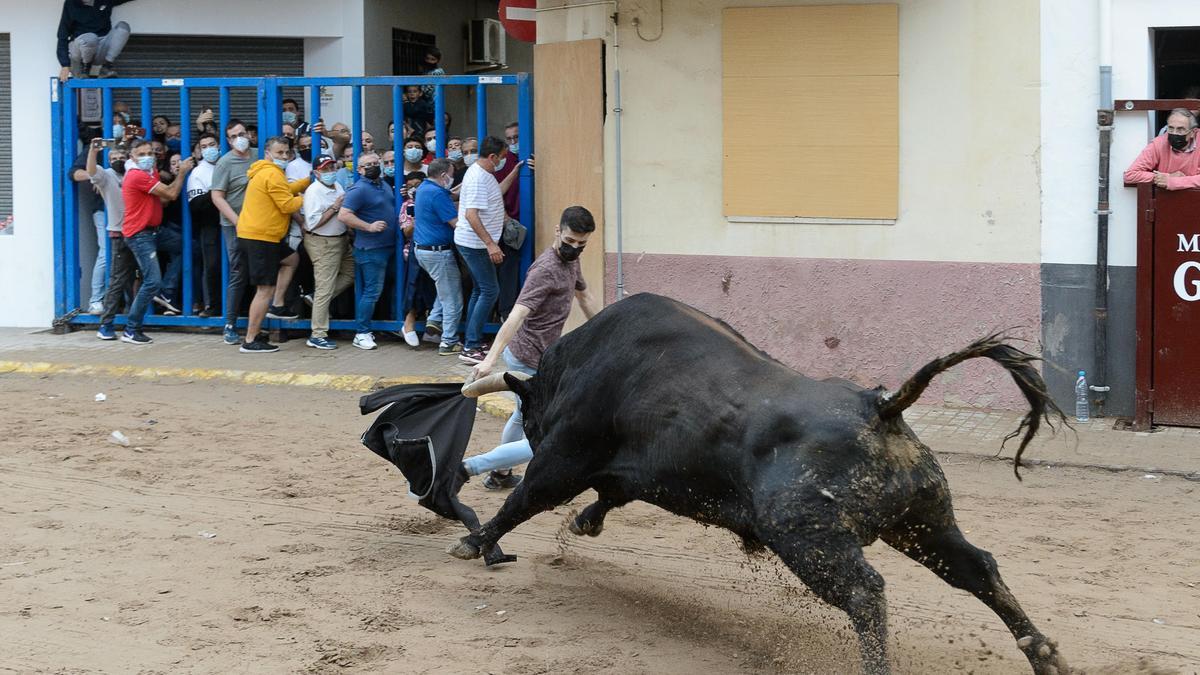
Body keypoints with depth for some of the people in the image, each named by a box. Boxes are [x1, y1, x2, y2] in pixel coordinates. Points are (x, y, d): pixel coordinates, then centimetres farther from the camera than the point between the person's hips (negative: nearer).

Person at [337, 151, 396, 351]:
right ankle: (361, 333, -5)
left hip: (384, 246, 9)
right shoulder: (359, 189, -13)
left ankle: (363, 331, 17)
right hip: (370, 249, -9)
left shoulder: (383, 185, 15)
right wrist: (369, 227, -23)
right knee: (372, 291, -9)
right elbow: (343, 215, -21)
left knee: (365, 290, 12)